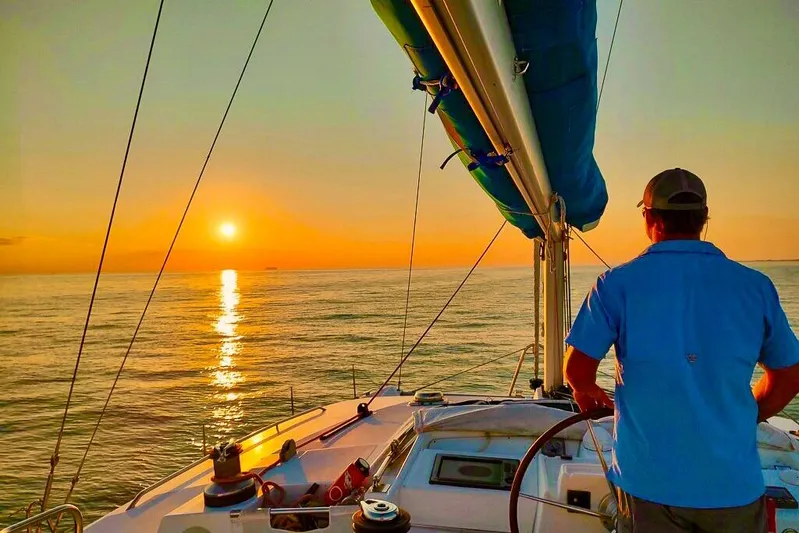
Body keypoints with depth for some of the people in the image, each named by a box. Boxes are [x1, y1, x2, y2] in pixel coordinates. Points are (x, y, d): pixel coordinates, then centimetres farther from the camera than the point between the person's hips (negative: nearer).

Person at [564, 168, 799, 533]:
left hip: (650, 480, -2)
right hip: (734, 483, 3)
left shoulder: (618, 284, -11)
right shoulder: (755, 286, -2)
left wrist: (587, 393, 10)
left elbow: (577, 370, -12)